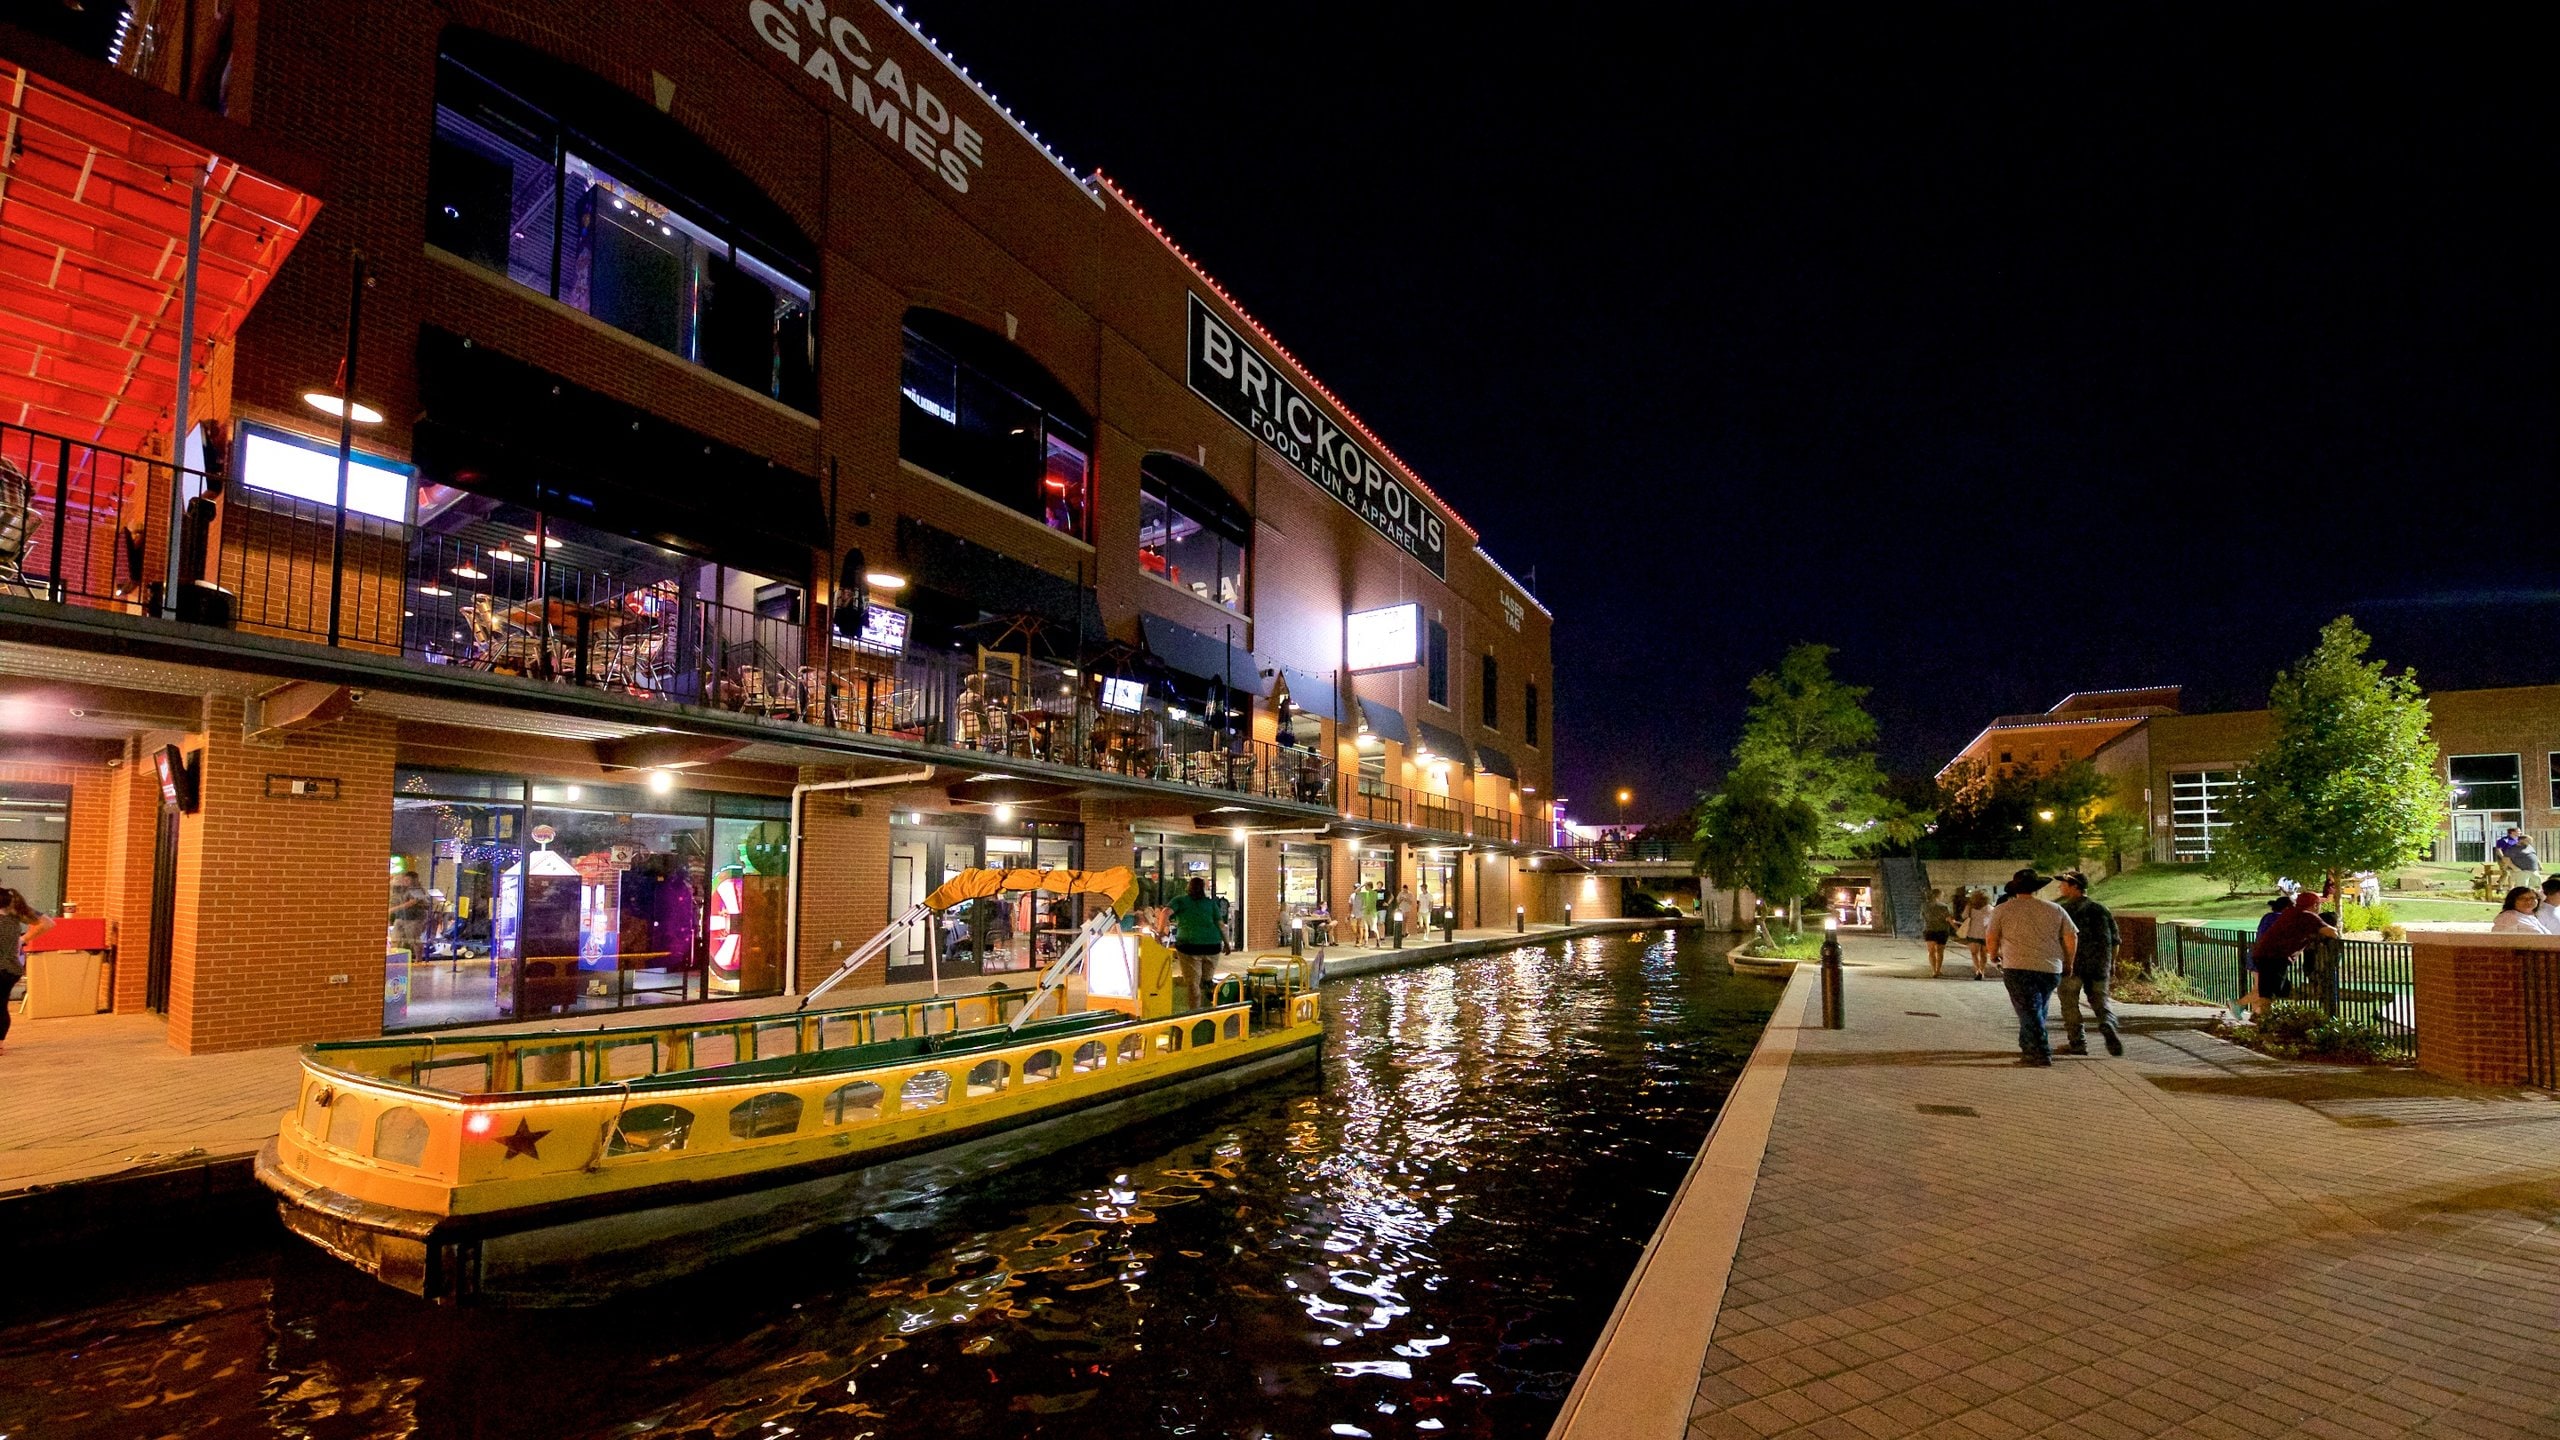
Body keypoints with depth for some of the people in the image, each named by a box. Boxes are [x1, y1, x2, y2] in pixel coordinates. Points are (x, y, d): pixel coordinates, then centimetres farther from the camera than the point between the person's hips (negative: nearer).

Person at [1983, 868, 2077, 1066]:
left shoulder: (2003, 910, 1)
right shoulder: (2055, 909, 10)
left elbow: (1991, 940, 0)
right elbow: (2072, 938, 8)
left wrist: (1995, 955, 20)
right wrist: (2068, 964, 20)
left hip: (2018, 968, -4)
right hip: (2051, 969, 4)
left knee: (2029, 1012, -1)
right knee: (2037, 1010, 18)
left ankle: (2041, 1054, -7)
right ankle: (2028, 1048, 26)